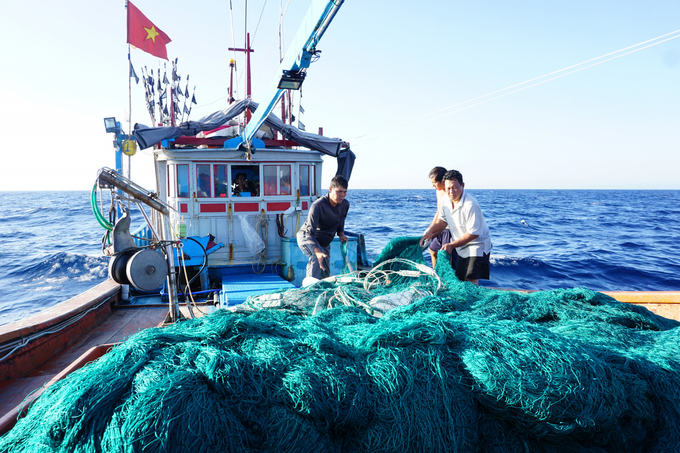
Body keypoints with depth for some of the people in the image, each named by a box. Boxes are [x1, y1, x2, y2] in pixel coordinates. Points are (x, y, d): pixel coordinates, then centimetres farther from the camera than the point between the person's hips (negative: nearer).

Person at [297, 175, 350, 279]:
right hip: (306, 236, -7)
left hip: (325, 241, 7)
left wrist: (341, 234, -5)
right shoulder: (317, 206, -33)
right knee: (316, 258, -36)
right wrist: (317, 252, -53)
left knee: (325, 274, 8)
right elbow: (310, 232, -39)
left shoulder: (345, 205, -12)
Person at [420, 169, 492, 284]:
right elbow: (442, 220, 11)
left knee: (470, 281, -15)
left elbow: (474, 233, -25)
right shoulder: (447, 201, -4)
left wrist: (452, 245, -24)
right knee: (460, 280, 14)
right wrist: (430, 232, -6)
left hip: (477, 245, -8)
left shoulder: (471, 205, -29)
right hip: (462, 247, 8)